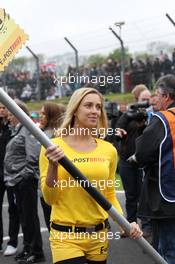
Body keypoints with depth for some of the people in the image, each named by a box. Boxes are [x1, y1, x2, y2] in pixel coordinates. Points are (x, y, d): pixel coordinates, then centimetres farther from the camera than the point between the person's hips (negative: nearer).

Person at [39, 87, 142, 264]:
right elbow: (49, 198, -6)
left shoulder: (108, 150, 5)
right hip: (65, 236, -3)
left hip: (99, 236, 4)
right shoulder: (53, 147, -5)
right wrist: (52, 166, -21)